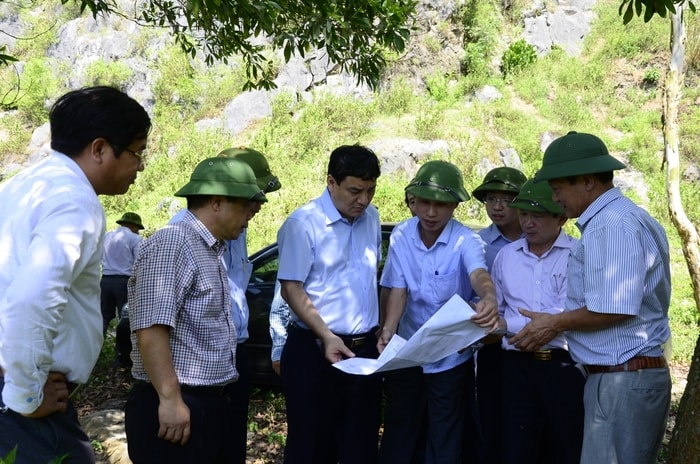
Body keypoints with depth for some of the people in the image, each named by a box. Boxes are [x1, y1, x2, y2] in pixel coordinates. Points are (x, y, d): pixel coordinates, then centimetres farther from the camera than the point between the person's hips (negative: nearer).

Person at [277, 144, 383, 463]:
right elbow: (291, 288, -13)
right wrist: (327, 337, -20)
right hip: (315, 349, -5)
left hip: (365, 348, 5)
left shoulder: (371, 218, 7)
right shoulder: (304, 223, -12)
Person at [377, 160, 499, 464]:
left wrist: (488, 299, -61)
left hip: (451, 356, -3)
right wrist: (387, 331, -28)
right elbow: (398, 289, -11)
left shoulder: (466, 241, -18)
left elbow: (479, 274, -37)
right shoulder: (401, 236, -8)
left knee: (445, 438, 8)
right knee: (398, 428, 16)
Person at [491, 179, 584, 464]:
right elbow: (493, 311, 10)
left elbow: (566, 314, -18)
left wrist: (506, 324, -21)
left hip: (566, 366, -3)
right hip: (519, 366, 3)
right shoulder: (506, 255, 9)